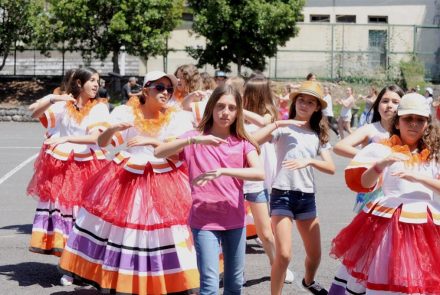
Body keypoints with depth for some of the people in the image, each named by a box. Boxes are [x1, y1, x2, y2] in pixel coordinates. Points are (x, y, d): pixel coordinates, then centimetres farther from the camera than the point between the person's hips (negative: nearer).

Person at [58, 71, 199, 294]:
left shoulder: (176, 117, -3)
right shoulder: (126, 112, -1)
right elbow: (101, 142, -4)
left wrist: (151, 140, -28)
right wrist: (113, 129, -25)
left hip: (165, 182, -1)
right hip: (127, 178, 1)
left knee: (167, 232, -3)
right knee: (119, 228, 5)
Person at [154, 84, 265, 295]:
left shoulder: (242, 142, 2)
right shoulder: (195, 138, -2)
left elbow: (260, 173, -15)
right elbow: (159, 153, -17)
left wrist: (223, 171, -27)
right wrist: (195, 140, -29)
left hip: (235, 220, 3)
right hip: (204, 220, -3)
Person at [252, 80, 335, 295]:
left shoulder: (319, 135, 10)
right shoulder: (283, 128, -2)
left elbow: (331, 168, -2)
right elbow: (252, 141, -19)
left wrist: (309, 161, -18)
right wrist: (277, 123, -19)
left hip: (307, 197, 4)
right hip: (282, 194, -4)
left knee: (315, 254, 12)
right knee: (284, 254, -15)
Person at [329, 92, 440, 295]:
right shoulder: (383, 149, 2)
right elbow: (361, 183, -7)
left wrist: (420, 177, -15)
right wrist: (383, 163, -23)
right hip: (388, 223, -3)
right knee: (381, 278, 3)